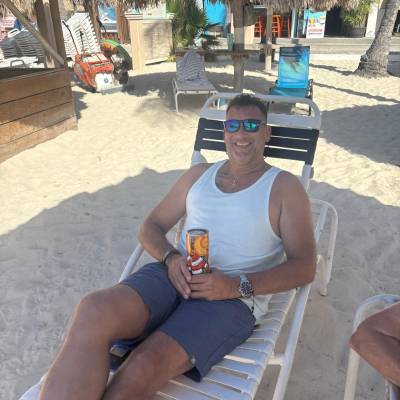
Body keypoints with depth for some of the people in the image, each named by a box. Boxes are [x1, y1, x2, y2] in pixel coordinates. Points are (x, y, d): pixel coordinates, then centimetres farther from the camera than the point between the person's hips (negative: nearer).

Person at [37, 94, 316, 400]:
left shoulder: (285, 187, 7)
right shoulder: (199, 174, 20)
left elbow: (304, 267, 0)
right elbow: (151, 227, 20)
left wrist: (238, 285, -15)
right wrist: (171, 258, -4)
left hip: (234, 298, -3)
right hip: (173, 275, 4)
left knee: (144, 368, -31)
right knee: (94, 310, -29)